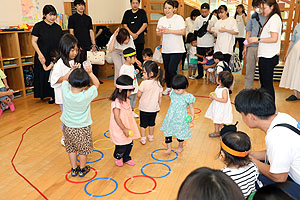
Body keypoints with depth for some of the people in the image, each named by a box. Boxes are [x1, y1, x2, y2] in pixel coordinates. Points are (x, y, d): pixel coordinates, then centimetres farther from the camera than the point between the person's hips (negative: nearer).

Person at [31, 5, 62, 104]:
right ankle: (51, 96, 15)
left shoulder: (58, 27, 8)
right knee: (46, 76, 3)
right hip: (44, 57, -3)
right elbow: (34, 42, -4)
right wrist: (40, 54, -15)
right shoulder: (38, 26, -4)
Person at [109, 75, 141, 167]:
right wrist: (124, 129, -21)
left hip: (128, 128, 8)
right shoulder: (117, 102, -24)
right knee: (121, 147, 5)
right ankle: (118, 157, 37)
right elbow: (116, 117, -24)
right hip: (120, 131, -8)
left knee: (130, 144, 18)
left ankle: (126, 158, 41)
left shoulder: (126, 100, 4)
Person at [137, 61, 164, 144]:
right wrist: (159, 107, 13)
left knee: (143, 124, 14)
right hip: (154, 108, 4)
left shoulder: (144, 83, -22)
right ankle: (151, 137, 37)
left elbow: (138, 95, -12)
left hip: (144, 108, -4)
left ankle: (143, 139, 21)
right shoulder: (159, 83, -9)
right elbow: (160, 97, -1)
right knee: (152, 123, 22)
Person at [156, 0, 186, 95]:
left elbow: (183, 32, -14)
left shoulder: (178, 18, -5)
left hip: (177, 49, -5)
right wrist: (160, 32, -11)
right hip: (165, 49, 6)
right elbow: (158, 34, 13)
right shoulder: (161, 20, 11)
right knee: (166, 70, 11)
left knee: (172, 70, -12)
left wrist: (169, 31, -19)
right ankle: (168, 87, 28)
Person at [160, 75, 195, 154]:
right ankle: (169, 148, 19)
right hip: (171, 117, 4)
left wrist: (192, 115, -18)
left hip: (181, 118, -4)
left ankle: (180, 146, 40)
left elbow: (191, 107, -4)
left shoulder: (188, 97, -14)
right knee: (167, 132, 5)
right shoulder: (173, 93, -2)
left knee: (180, 133, 14)